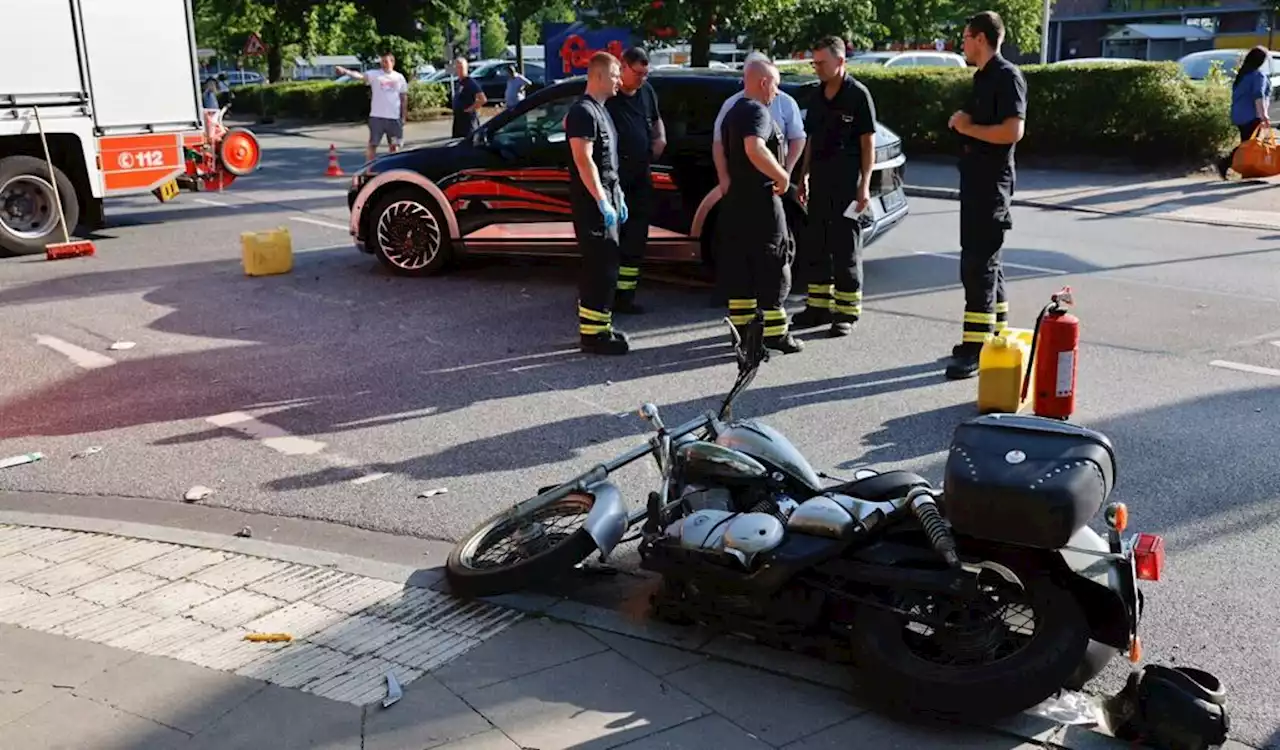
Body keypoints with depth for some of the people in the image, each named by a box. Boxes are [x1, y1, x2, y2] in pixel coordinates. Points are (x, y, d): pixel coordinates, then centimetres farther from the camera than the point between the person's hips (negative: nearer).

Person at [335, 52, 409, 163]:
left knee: (394, 145, 10)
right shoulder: (374, 75, -2)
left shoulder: (399, 77, 6)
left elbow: (404, 98, 10)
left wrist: (404, 116, 7)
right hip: (377, 116, -2)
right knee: (372, 144, 1)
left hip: (394, 117, 2)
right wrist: (345, 71, -38)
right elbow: (360, 76, -19)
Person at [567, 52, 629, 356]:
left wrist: (618, 197, 21)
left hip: (606, 196, 10)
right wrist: (603, 202, -23)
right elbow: (583, 160, -21)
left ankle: (595, 326, 21)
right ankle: (594, 333, -7)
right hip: (593, 201, -10)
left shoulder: (600, 111, 18)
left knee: (600, 265, 13)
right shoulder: (583, 112, -13)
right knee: (601, 266, -10)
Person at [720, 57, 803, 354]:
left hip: (736, 198, 9)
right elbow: (755, 150, -31)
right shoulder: (757, 112, -14)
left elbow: (724, 152, 26)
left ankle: (741, 324, 14)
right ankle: (775, 332, -1)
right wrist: (783, 176, -23)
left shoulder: (732, 113, 17)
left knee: (739, 264, 10)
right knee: (773, 265, -3)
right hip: (761, 199, -9)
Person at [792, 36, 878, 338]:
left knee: (846, 248, -1)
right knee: (814, 245, 10)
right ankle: (819, 307, 21)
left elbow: (868, 142, -8)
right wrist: (804, 177, 15)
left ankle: (846, 313, 6)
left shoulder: (858, 94, -6)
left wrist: (864, 185, -13)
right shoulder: (817, 96, 12)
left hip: (847, 182, -7)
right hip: (819, 180, 7)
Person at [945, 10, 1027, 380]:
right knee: (983, 260, 14)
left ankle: (975, 348, -10)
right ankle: (996, 335, 23)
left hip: (992, 182, -10)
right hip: (975, 179, 10)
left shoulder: (1007, 76, -13)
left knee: (978, 264, -11)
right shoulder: (983, 76, 16)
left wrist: (968, 127, -13)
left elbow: (1013, 130, -24)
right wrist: (960, 121, 3)